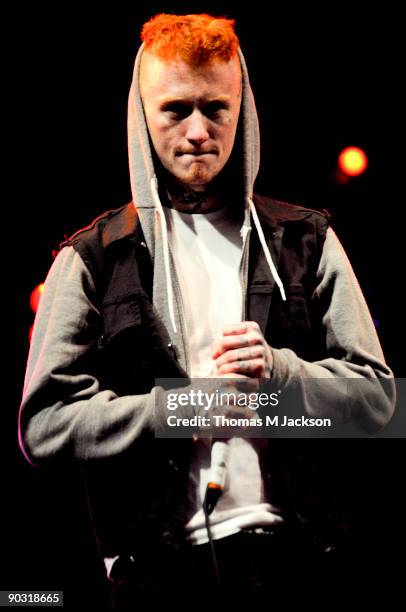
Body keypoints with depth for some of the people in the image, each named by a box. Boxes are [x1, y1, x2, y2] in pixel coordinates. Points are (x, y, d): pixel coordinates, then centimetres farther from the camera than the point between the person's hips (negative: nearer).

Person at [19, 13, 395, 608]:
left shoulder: (306, 241, 10)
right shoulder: (91, 261, 5)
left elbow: (375, 396, 7)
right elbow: (44, 425, -2)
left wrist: (278, 369, -11)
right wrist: (177, 407, -13)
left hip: (292, 556, 2)